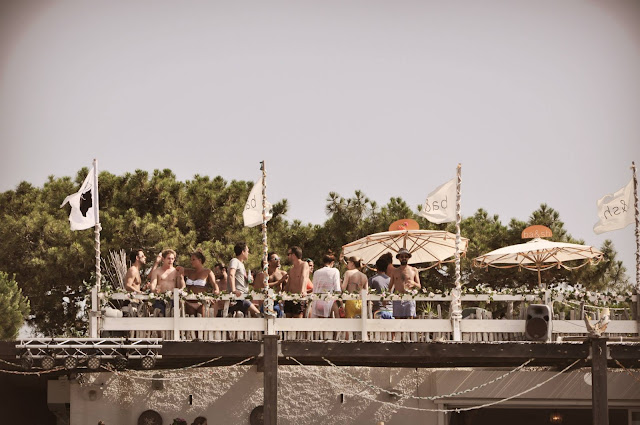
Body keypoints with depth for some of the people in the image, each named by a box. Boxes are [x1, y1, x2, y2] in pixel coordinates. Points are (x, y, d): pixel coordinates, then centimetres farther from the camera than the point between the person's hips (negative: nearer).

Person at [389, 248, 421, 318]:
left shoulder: (414, 270, 12)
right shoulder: (395, 271, 15)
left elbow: (419, 286, 12)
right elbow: (390, 286, 16)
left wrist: (413, 283, -10)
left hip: (409, 299, -1)